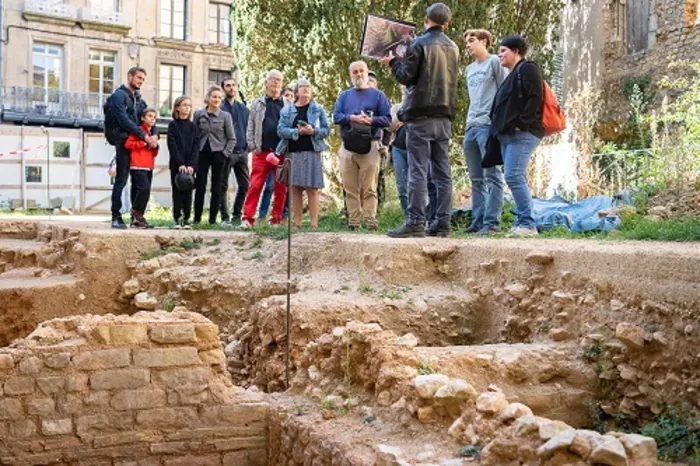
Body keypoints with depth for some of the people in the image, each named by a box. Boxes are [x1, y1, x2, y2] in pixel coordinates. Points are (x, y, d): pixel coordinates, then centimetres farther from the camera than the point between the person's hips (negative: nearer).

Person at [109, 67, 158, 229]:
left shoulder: (139, 98, 21)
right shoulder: (119, 95, -3)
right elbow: (124, 120, -15)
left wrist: (154, 135, -6)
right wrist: (145, 136, -17)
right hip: (125, 141, -7)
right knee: (121, 180, -6)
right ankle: (116, 217, -2)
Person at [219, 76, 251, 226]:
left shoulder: (243, 108, 15)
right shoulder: (219, 108, -2)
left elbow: (248, 128, 17)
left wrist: (247, 146, 5)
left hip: (241, 152, 5)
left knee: (244, 185, 6)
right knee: (223, 186, 1)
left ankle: (237, 215, 18)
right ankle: (225, 217, 6)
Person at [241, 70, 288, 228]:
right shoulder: (257, 103, 13)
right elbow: (251, 127, 11)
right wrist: (252, 146, 1)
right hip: (261, 152, 0)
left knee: (281, 188, 4)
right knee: (255, 185, -5)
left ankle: (277, 219, 12)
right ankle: (247, 218, -5)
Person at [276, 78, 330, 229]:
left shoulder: (318, 109, 10)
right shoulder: (287, 110, 11)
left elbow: (327, 129, 5)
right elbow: (281, 130, 0)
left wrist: (313, 131, -13)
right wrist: (297, 132, -14)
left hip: (312, 152, -2)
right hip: (293, 153, 2)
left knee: (312, 189, -5)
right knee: (295, 188, 2)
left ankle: (314, 224, -5)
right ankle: (297, 223, 7)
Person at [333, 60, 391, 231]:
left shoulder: (378, 95, 11)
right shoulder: (344, 95, 19)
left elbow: (387, 119, 3)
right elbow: (336, 116, 6)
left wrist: (371, 120, -14)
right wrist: (353, 118, -12)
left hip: (370, 146, -3)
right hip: (347, 147, 3)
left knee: (369, 189, -8)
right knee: (350, 189, 1)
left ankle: (371, 223, -8)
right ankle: (353, 223, 3)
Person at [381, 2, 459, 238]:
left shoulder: (419, 44, -6)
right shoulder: (453, 48, 14)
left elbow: (406, 77, -8)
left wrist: (393, 62, 8)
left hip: (421, 115, -6)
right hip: (444, 116, 6)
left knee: (418, 171, -6)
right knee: (442, 172, 6)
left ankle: (415, 223, -7)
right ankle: (442, 223, 7)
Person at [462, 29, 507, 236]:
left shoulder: (495, 62, 1)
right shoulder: (469, 69, 23)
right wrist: (468, 125, 18)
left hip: (488, 125, -8)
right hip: (471, 127, 8)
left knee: (492, 176, -8)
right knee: (476, 179, 7)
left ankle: (491, 222, -10)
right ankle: (477, 221, 11)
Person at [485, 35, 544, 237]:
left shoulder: (527, 69, -1)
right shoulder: (511, 75, 27)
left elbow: (536, 98, -14)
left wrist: (521, 122, -20)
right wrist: (499, 129, 15)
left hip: (522, 134, -10)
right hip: (507, 135, 10)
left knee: (514, 176, -17)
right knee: (517, 178, 7)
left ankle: (527, 224, -15)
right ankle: (522, 223, 9)